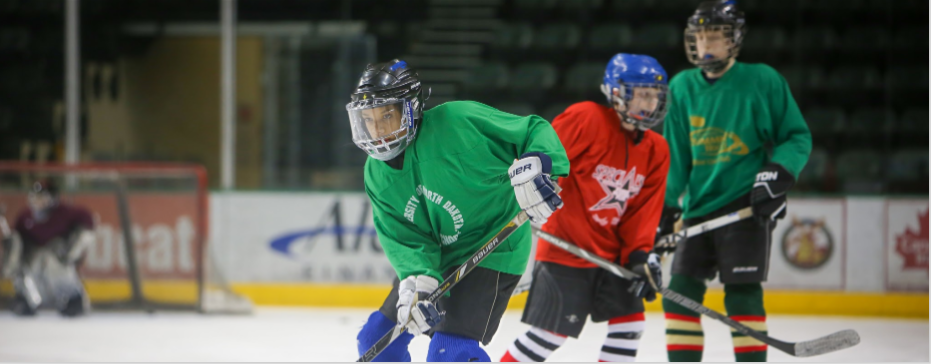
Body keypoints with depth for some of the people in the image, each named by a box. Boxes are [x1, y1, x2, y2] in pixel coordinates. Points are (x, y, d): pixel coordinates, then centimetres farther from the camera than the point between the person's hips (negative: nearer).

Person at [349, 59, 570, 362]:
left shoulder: (458, 123, -24)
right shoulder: (378, 175, -4)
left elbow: (535, 131, -18)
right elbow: (403, 238, -10)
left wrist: (534, 165, -40)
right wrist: (416, 283, -31)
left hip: (492, 254, -8)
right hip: (435, 259, 8)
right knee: (377, 338, 11)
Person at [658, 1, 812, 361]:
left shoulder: (763, 81, -5)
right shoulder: (682, 87, 9)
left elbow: (798, 137, 0)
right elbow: (676, 156, 13)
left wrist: (777, 175, -16)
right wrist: (665, 208, 8)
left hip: (746, 208, -5)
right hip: (698, 209, 5)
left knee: (742, 295, -11)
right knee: (681, 293, 4)